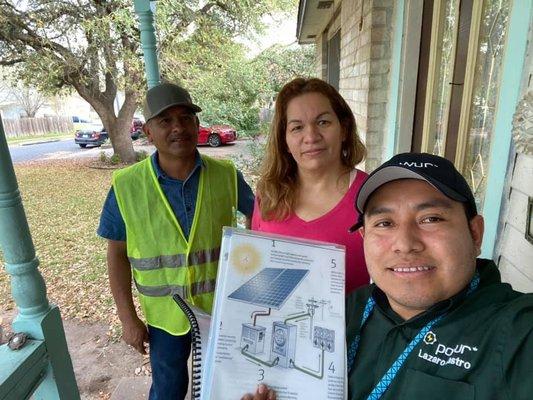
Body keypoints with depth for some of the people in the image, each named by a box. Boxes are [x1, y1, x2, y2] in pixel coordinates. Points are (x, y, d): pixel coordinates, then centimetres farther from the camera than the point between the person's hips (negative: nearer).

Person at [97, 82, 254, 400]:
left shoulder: (226, 175, -13)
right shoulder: (126, 186, -15)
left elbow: (257, 215, 3)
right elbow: (117, 254, -6)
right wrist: (128, 317, -5)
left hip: (222, 305, 1)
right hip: (165, 312, 0)